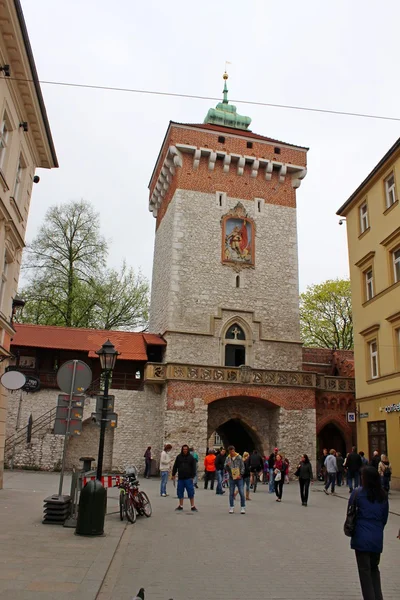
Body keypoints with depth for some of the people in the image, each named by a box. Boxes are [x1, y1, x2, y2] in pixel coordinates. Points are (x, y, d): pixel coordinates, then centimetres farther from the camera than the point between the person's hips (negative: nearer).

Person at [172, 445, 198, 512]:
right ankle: (181, 506, 21)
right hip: (180, 478, 3)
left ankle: (192, 506, 4)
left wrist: (192, 476, -5)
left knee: (191, 492, -4)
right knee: (180, 492, 8)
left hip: (188, 478, -3)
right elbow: (175, 466, 12)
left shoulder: (191, 457, 0)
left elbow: (193, 468, 0)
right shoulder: (179, 457, 7)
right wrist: (173, 474, 9)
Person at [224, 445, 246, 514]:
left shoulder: (239, 457, 0)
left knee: (241, 492, -5)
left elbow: (242, 467, 1)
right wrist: (227, 465, -19)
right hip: (231, 478, 2)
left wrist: (240, 475, -9)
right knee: (231, 493, 4)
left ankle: (243, 508, 4)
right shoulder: (228, 458, 6)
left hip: (239, 477, -2)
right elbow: (226, 468, 3)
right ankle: (231, 508, 13)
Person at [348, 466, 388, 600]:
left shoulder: (358, 493, -10)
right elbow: (385, 517, 8)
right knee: (374, 569, 21)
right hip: (378, 538, 4)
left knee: (365, 570, 7)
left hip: (362, 537, -4)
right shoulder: (383, 495, 1)